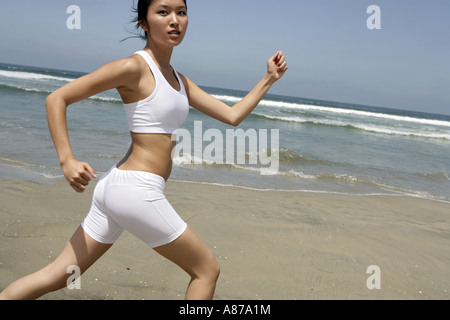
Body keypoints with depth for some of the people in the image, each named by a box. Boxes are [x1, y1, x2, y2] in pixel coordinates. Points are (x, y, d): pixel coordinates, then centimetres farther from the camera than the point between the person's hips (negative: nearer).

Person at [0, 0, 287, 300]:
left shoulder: (179, 81, 16)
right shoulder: (134, 67, -9)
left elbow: (232, 115, 17)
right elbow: (56, 99, -9)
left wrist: (269, 78, 15)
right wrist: (67, 160, -18)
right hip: (137, 189, -8)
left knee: (57, 276, 16)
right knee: (207, 269, 7)